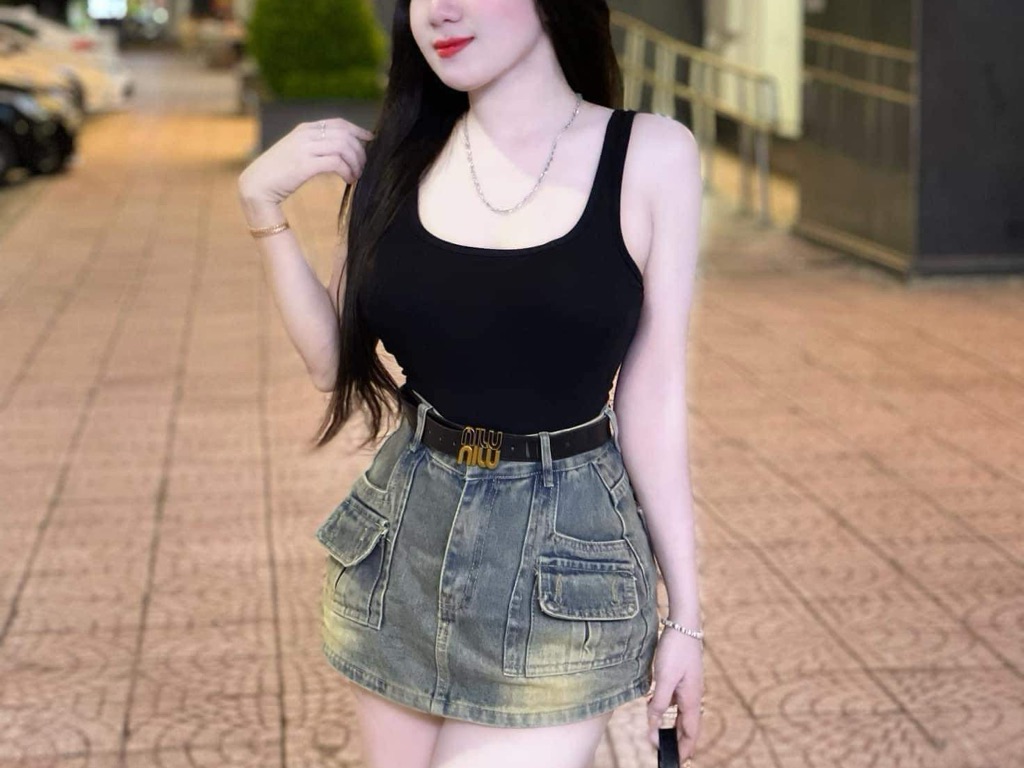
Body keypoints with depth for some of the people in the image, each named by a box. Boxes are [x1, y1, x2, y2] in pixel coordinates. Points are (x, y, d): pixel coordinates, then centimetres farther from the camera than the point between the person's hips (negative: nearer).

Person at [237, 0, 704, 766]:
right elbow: (332, 359, 8)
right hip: (401, 543, 4)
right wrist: (263, 202, -4)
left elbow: (653, 400, -5)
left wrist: (685, 612, -2)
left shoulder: (651, 156, -8)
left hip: (561, 563, -4)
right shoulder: (403, 157, 2)